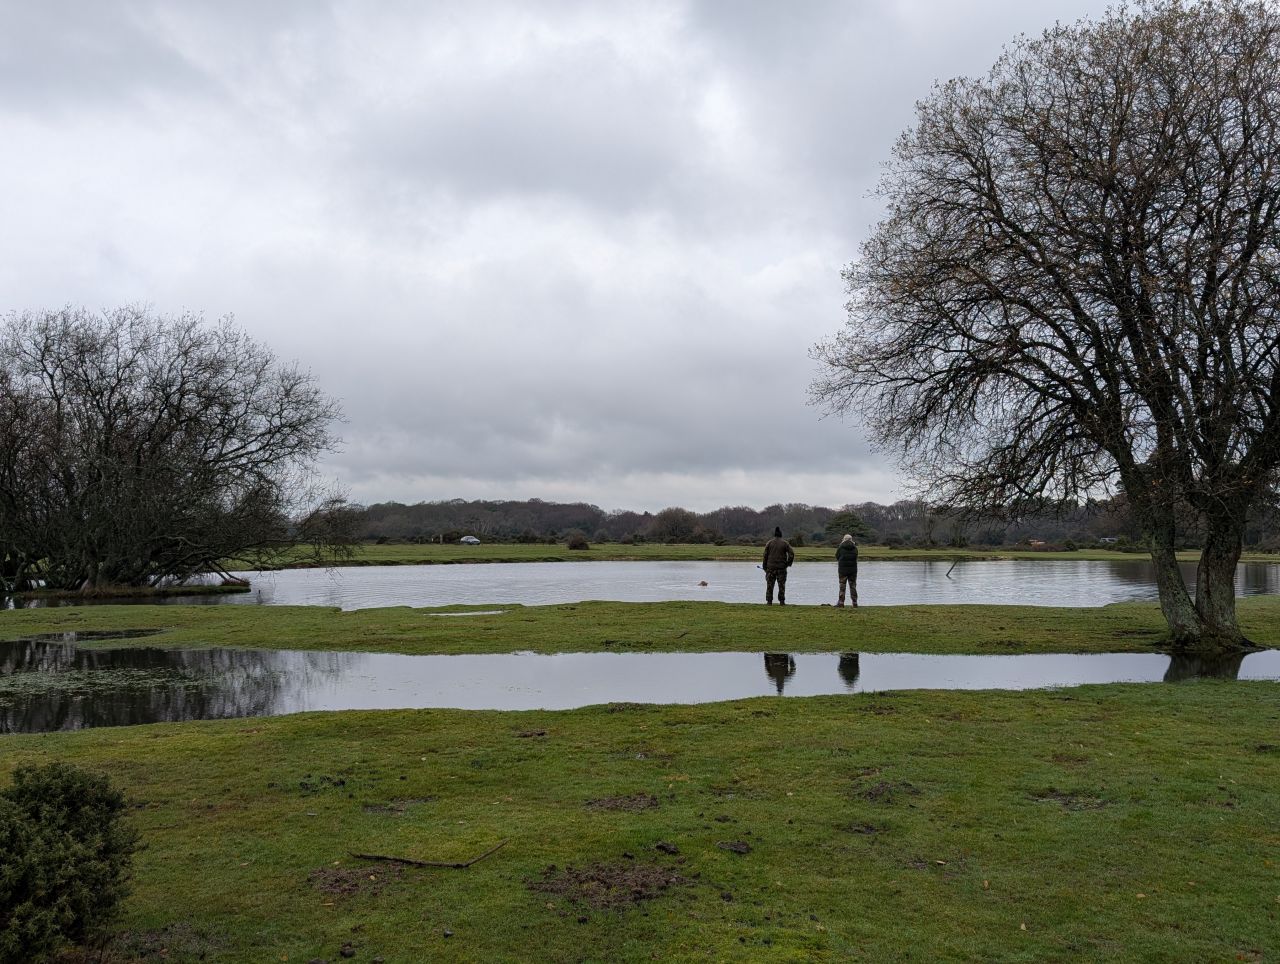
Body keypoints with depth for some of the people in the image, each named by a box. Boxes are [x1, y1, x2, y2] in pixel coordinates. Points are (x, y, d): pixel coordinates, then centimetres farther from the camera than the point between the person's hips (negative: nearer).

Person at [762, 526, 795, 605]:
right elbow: (791, 554, -7)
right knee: (781, 585, 6)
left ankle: (769, 601, 0)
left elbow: (765, 555, 0)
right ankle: (782, 601, 4)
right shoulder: (785, 543, 0)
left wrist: (765, 567, 6)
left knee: (770, 585, 3)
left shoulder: (769, 543, 1)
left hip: (771, 567, 0)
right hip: (782, 568, 0)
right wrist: (788, 564, 5)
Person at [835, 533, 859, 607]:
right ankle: (854, 602, 6)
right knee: (853, 586, 7)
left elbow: (837, 558, 5)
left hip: (842, 570, -2)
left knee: (842, 587, 0)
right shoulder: (855, 548, 3)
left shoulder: (840, 548, -3)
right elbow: (856, 559, 9)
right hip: (853, 570, 2)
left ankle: (841, 602, -3)